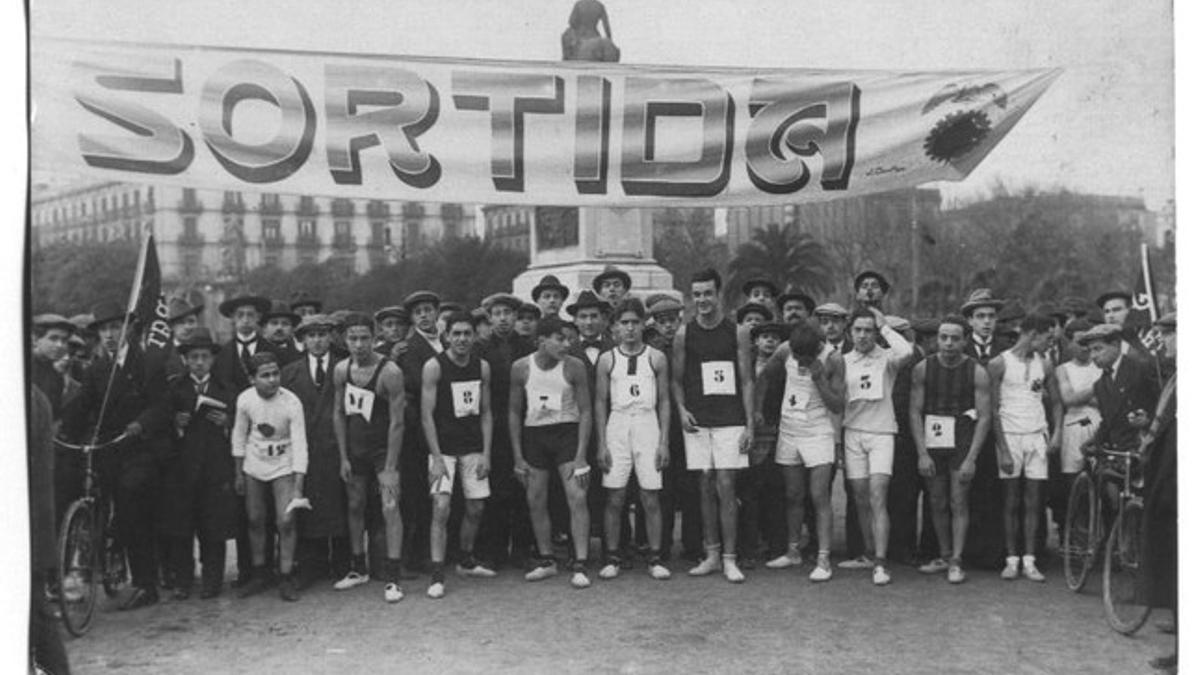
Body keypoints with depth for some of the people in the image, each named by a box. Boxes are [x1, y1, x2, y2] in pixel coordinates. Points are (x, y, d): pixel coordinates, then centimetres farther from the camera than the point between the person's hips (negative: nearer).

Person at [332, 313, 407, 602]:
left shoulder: (390, 373, -20)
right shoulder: (341, 370, -4)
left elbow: (397, 422, -18)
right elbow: (339, 414, 5)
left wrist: (390, 468, -18)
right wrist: (343, 457, 2)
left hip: (383, 448, -5)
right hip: (354, 448, 5)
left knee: (390, 508, -11)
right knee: (354, 507, 13)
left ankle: (392, 578, -5)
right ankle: (358, 569, 28)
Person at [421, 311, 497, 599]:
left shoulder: (483, 367, 3)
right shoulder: (434, 366, -10)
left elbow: (486, 413, 7)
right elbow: (427, 415, -11)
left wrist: (486, 453, 0)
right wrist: (436, 457, -15)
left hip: (473, 448, 5)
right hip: (443, 448, -4)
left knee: (476, 508, 10)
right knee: (441, 507, -13)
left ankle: (467, 562, 30)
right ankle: (437, 575, -7)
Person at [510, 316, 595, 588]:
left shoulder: (574, 366, -9)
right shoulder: (521, 367, -5)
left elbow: (585, 411, -5)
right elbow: (514, 412, 4)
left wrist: (581, 455, -11)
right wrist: (517, 456, 2)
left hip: (567, 432, -2)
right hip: (533, 435, 2)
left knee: (577, 498, -10)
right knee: (535, 501, 7)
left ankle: (580, 565, -3)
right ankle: (546, 560, 23)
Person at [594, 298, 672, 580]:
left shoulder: (656, 358, 5)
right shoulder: (607, 360, 6)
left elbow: (664, 401, 6)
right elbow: (600, 402, 7)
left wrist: (663, 442, -1)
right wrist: (602, 444, 0)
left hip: (647, 424, 0)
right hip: (617, 425, 0)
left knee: (651, 498, 1)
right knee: (615, 498, 2)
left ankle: (655, 559, 9)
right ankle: (612, 558, 11)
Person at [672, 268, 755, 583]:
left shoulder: (737, 333, 1)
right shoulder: (684, 335, 5)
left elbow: (747, 381, 2)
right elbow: (676, 380, 12)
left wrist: (750, 424, -3)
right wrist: (681, 409, -4)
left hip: (730, 421, -2)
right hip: (697, 422, 2)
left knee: (725, 487, -5)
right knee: (706, 487, 7)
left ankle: (730, 558, 2)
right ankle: (712, 555, 17)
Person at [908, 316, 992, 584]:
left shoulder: (977, 372, -6)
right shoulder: (923, 369, -1)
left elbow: (984, 417, -6)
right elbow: (914, 412, 0)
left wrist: (971, 458, -11)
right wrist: (922, 454, -6)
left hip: (962, 441, -2)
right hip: (931, 441, 2)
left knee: (958, 502, -3)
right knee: (937, 503, 9)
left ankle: (956, 561, 4)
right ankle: (944, 555, 22)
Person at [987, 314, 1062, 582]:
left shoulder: (1043, 365, 10)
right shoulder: (999, 364, -4)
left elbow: (1056, 402, 18)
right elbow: (993, 409, -6)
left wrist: (1057, 433, 1)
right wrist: (1003, 449, -11)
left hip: (1037, 436, 4)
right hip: (1009, 436, -3)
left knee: (1033, 502, 3)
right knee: (1011, 502, 1)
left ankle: (1029, 561, 8)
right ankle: (1011, 560, 8)